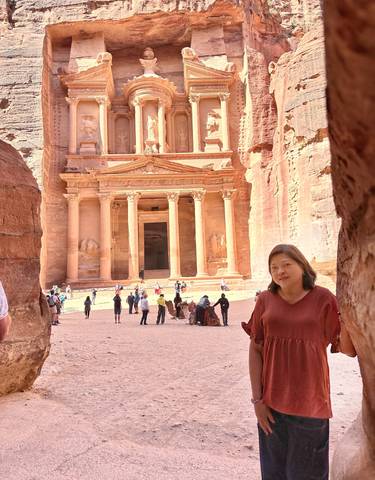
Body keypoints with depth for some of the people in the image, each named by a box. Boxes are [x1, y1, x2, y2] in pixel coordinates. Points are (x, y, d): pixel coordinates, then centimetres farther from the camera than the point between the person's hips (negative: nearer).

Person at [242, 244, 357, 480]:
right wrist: (257, 399, -3)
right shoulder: (266, 300, -2)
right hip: (272, 401, 2)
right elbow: (255, 350, 0)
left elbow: (349, 349, -7)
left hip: (310, 402, -2)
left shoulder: (323, 299, -6)